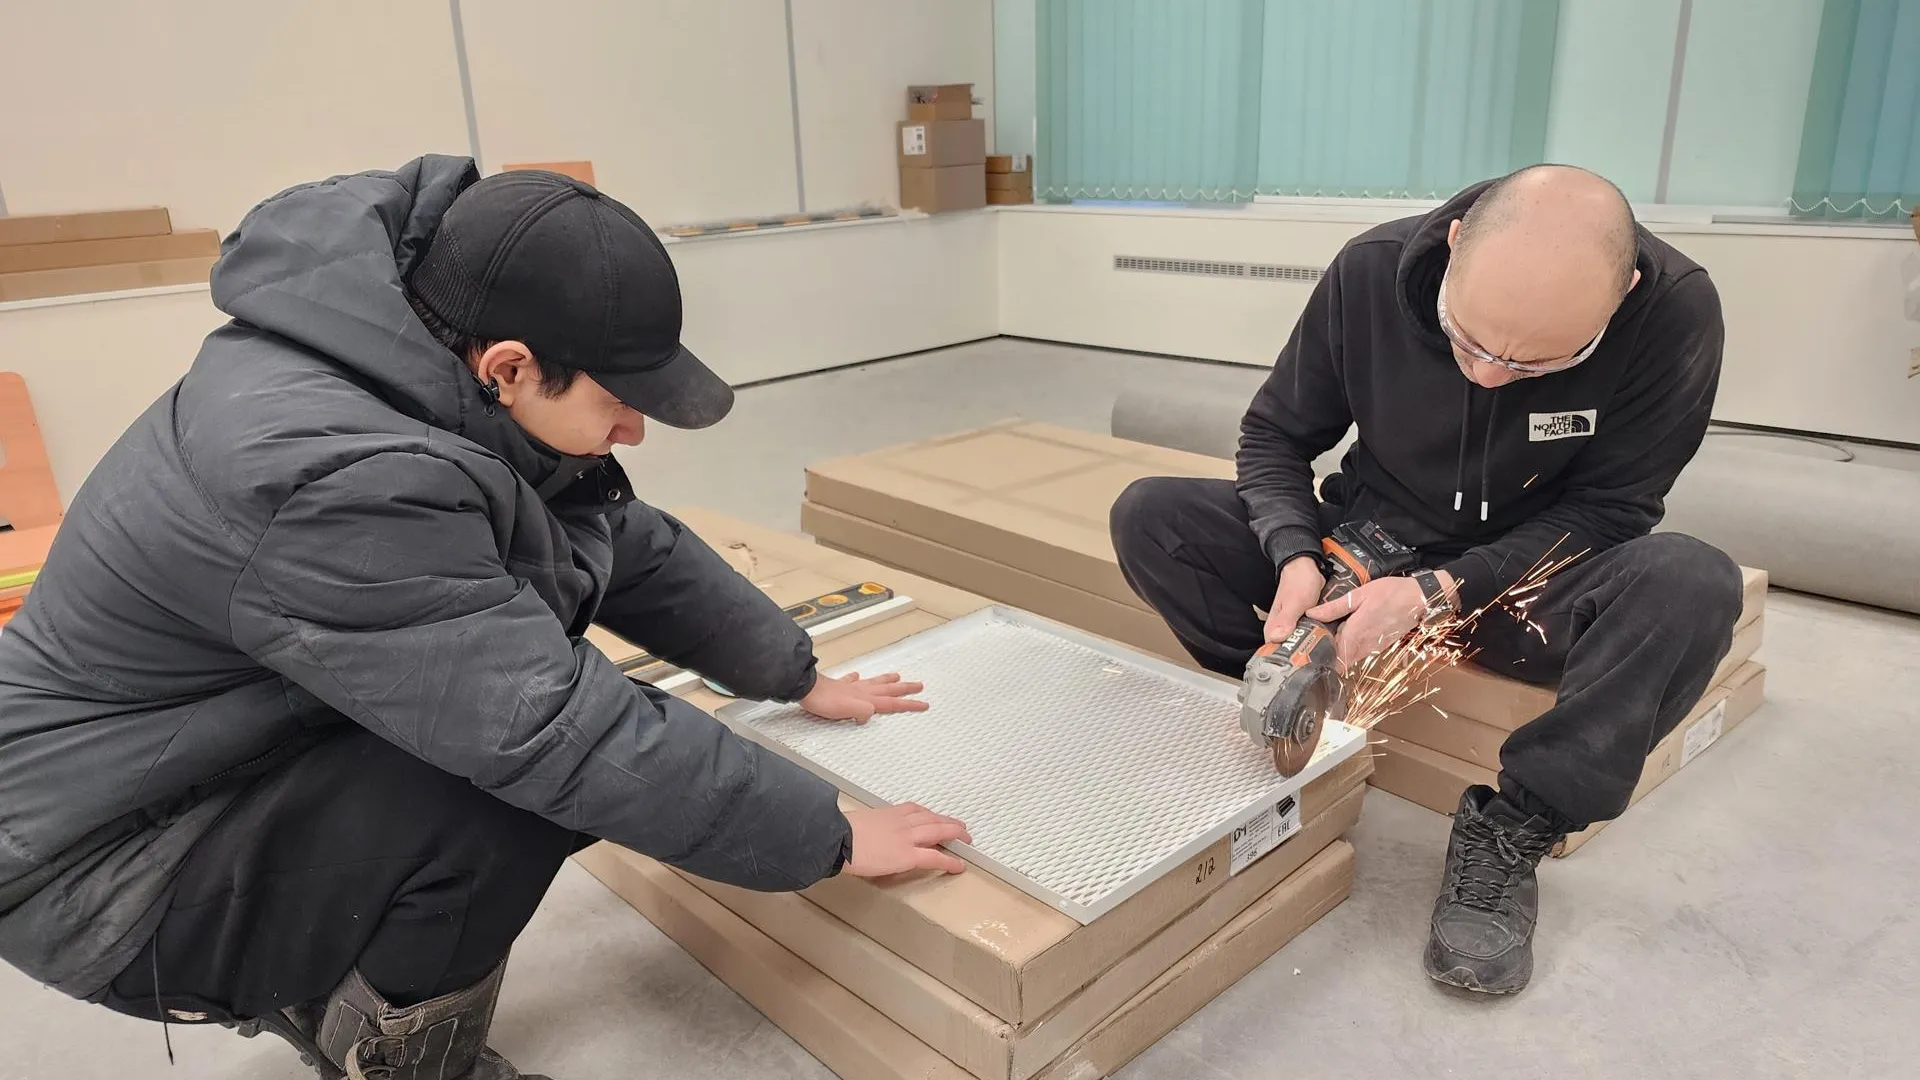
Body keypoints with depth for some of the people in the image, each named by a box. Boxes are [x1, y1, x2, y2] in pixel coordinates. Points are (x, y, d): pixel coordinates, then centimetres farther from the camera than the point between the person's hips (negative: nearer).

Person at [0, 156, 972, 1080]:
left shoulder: (444, 378, -8)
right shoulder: (339, 478, -34)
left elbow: (633, 546, 2)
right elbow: (570, 737, -33)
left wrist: (801, 680, 7)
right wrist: (830, 839, -22)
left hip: (245, 754, 9)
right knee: (524, 772, -26)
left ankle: (316, 987, 16)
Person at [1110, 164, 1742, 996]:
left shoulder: (1675, 311, -23)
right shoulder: (1371, 272, -19)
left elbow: (1606, 511, -15)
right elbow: (1274, 437, -8)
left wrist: (1439, 589, -28)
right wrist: (1296, 559, -27)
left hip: (1522, 580, -1)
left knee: (1694, 585, -34)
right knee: (1148, 518, -17)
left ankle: (1512, 828, -19)